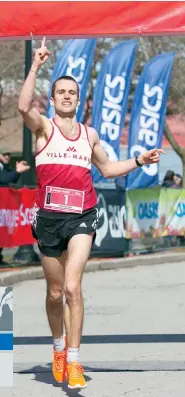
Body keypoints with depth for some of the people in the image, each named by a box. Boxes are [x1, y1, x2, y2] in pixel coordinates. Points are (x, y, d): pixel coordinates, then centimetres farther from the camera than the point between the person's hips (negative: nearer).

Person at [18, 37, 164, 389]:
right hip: (50, 216, -1)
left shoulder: (89, 134, 13)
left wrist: (138, 161, 16)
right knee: (55, 292, 10)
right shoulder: (44, 127, 1)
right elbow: (24, 106, -22)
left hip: (82, 217, 1)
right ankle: (59, 348, 35)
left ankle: (73, 361, -13)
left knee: (72, 287, -16)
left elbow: (107, 168, 28)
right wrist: (36, 66, -25)